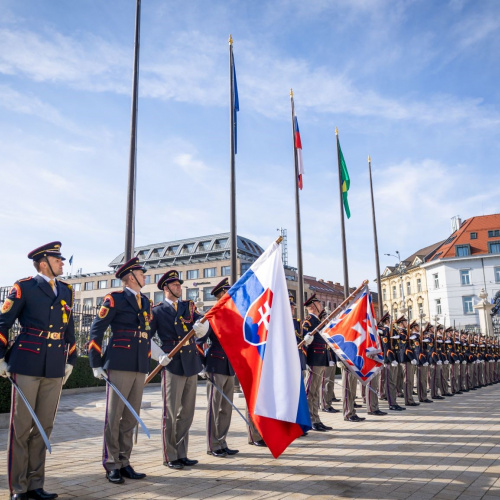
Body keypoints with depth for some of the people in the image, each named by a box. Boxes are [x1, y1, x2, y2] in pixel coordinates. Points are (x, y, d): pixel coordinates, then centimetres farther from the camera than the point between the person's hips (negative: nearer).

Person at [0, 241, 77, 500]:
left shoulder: (66, 290, 12)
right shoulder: (24, 287, -2)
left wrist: (70, 361, 15)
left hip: (55, 370, 5)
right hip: (27, 366, -4)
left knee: (43, 427, 9)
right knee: (21, 427, 3)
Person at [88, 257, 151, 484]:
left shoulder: (146, 302, 16)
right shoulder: (115, 298, -3)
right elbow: (96, 330, -4)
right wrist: (96, 364, -7)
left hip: (140, 368, 6)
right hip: (119, 366, -6)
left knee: (130, 418, 9)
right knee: (113, 416, 1)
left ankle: (124, 462, 19)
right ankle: (111, 465, 12)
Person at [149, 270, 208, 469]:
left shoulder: (189, 306, 15)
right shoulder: (157, 310, 2)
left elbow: (203, 321, 0)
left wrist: (201, 325, -23)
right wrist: (158, 355, -13)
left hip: (192, 365, 5)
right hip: (172, 365, -5)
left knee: (186, 413, 10)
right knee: (170, 413, 0)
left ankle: (182, 455, 21)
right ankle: (170, 457, 12)